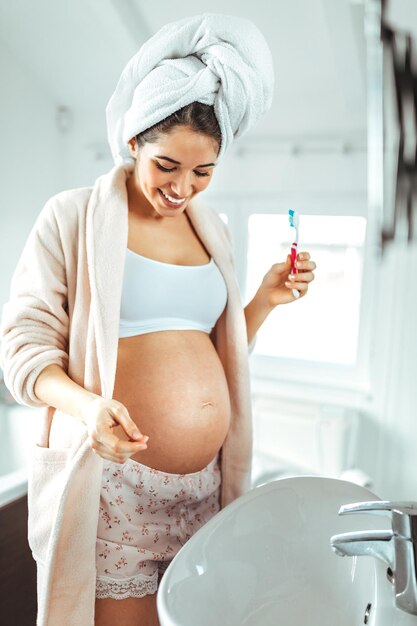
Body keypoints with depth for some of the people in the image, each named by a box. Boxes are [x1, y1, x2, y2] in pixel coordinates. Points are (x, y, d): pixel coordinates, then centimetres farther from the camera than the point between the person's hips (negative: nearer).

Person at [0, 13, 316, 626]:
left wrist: (265, 300, 0)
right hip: (112, 481, -5)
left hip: (205, 483, 5)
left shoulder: (212, 230, 11)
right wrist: (87, 404, -25)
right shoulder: (72, 217, -4)